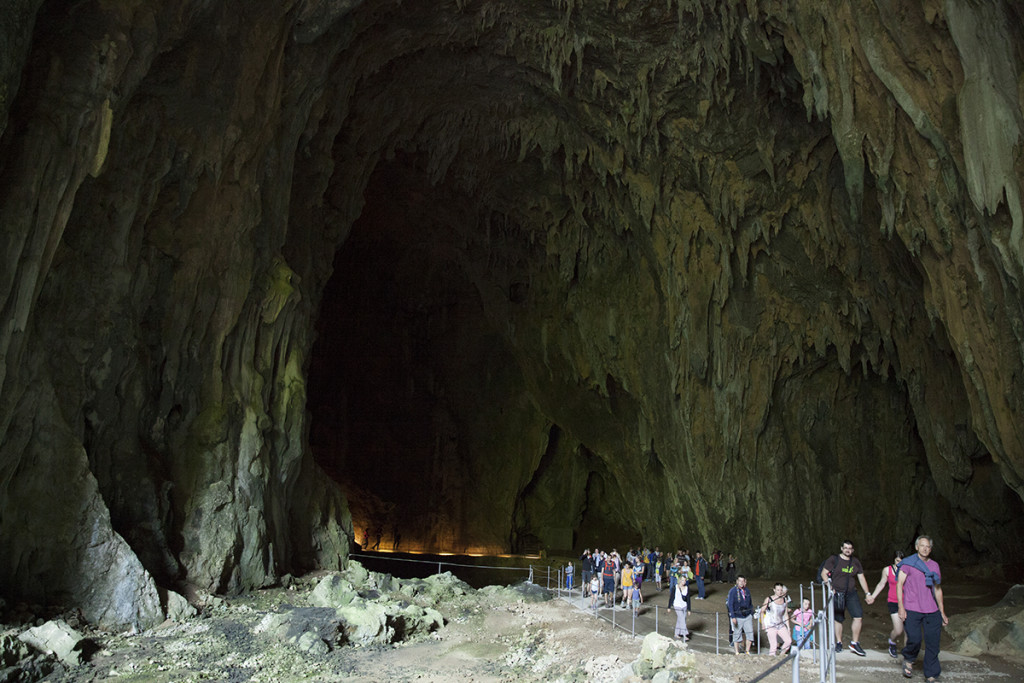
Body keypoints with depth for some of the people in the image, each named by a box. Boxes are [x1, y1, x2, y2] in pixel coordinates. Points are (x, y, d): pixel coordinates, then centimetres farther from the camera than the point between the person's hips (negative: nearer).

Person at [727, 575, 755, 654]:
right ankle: (737, 653, 18)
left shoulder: (747, 591, 6)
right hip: (738, 617, -4)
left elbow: (750, 603, 15)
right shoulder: (733, 591, -10)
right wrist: (733, 617, -18)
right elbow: (730, 604, -13)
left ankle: (747, 651, 14)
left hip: (747, 616, 4)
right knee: (737, 635, 5)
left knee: (750, 633, -3)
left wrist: (752, 614, 11)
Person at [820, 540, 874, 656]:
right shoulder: (834, 559, -3)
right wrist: (830, 587, -16)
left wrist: (867, 594, 9)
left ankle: (854, 643, 2)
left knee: (859, 616, -11)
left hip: (851, 594, 3)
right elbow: (824, 573, -4)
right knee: (838, 619, 5)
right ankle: (839, 643, 20)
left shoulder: (855, 562, 9)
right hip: (837, 594, -3)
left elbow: (861, 578, 14)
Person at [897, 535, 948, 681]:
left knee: (933, 644, 2)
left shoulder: (934, 565, 12)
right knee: (914, 640, -11)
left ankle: (931, 676, 15)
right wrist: (901, 607, -9)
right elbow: (899, 584, -2)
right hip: (912, 610, -4)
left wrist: (942, 612, 17)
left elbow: (938, 589, 19)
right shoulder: (908, 563, -1)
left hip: (931, 611, 4)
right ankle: (908, 660, 20)